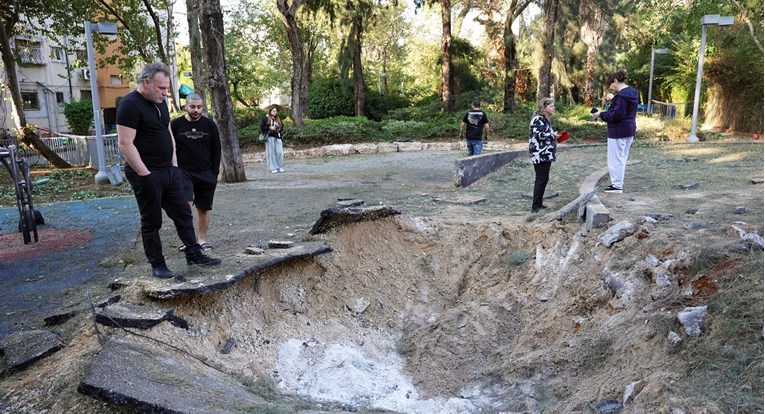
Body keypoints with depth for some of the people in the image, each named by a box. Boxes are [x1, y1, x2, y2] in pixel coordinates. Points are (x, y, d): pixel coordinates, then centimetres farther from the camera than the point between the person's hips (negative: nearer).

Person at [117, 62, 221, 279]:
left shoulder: (159, 102, 11)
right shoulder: (130, 105, -15)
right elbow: (125, 143, -20)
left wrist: (174, 164, 11)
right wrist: (145, 174, -20)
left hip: (169, 171, 8)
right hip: (146, 175, -8)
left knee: (183, 214, 10)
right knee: (152, 222, 4)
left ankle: (194, 255, 19)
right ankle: (157, 265, 15)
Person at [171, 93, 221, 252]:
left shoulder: (209, 125, 3)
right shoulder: (175, 125, 0)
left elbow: (216, 151, 6)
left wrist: (214, 173, 1)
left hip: (206, 174, 2)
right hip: (183, 172, -2)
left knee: (203, 208, 7)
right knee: (186, 204, -19)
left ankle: (202, 239, 19)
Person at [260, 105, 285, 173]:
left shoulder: (278, 119, 16)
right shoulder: (266, 118, 1)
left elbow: (282, 127, 21)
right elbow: (262, 127, -3)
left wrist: (279, 129, 0)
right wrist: (270, 128, -13)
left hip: (277, 137, 4)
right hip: (270, 137, -4)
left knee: (280, 152, -5)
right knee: (271, 152, -4)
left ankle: (280, 167, 7)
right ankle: (273, 168, 1)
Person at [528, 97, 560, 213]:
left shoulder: (545, 119, 18)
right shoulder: (538, 119, -13)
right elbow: (539, 135, -23)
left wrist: (554, 136, 12)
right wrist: (553, 135, -11)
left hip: (545, 154, 10)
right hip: (540, 155, -10)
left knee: (543, 179, 12)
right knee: (541, 179, -9)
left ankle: (538, 204, 19)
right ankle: (535, 206, -6)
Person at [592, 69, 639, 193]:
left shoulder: (621, 95, -21)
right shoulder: (632, 92, 9)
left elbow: (616, 115, -25)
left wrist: (601, 114, -15)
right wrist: (614, 98, 17)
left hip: (618, 131, -10)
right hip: (629, 130, 10)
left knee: (616, 159, -1)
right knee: (622, 158, 18)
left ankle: (617, 185, 4)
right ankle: (619, 182, 27)